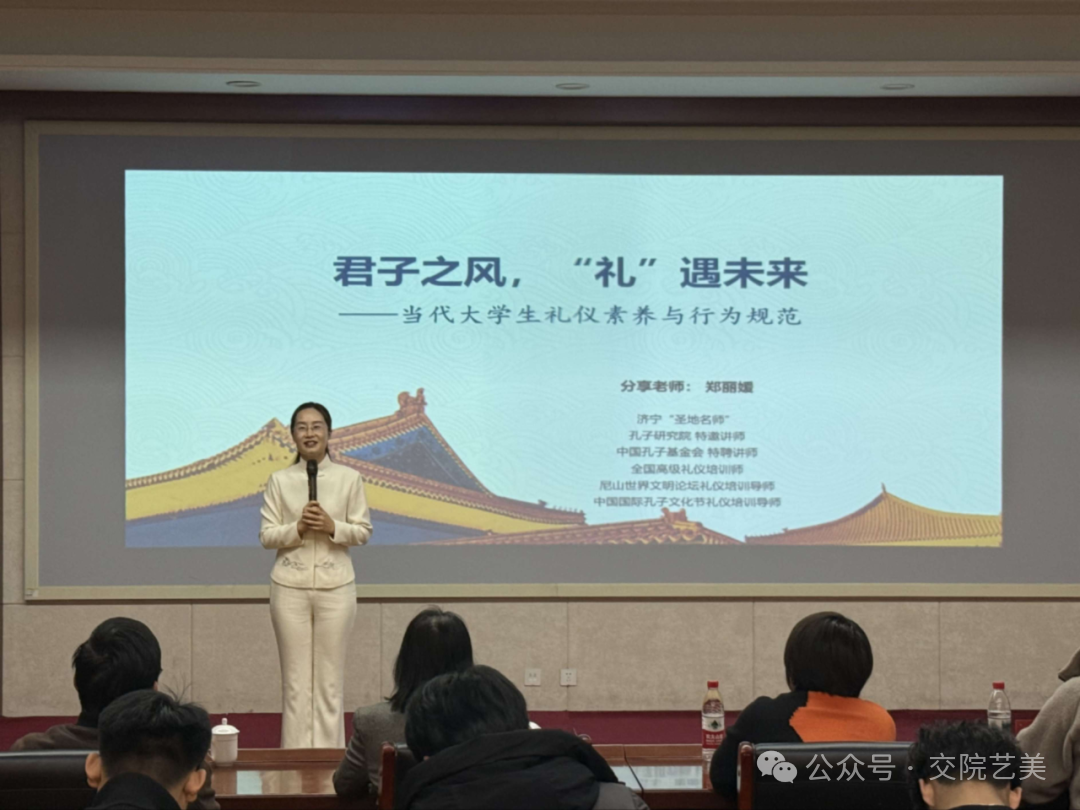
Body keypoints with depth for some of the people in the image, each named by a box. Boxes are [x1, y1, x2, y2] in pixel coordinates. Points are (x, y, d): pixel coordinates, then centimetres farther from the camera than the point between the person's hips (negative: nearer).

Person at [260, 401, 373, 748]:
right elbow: (266, 536, 1)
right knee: (295, 676, 1)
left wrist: (333, 527, -15)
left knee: (330, 675, 2)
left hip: (335, 585, 0)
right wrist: (297, 528, -16)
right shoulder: (279, 480, 2)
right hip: (290, 586, 0)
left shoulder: (349, 478, 2)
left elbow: (363, 531, 3)